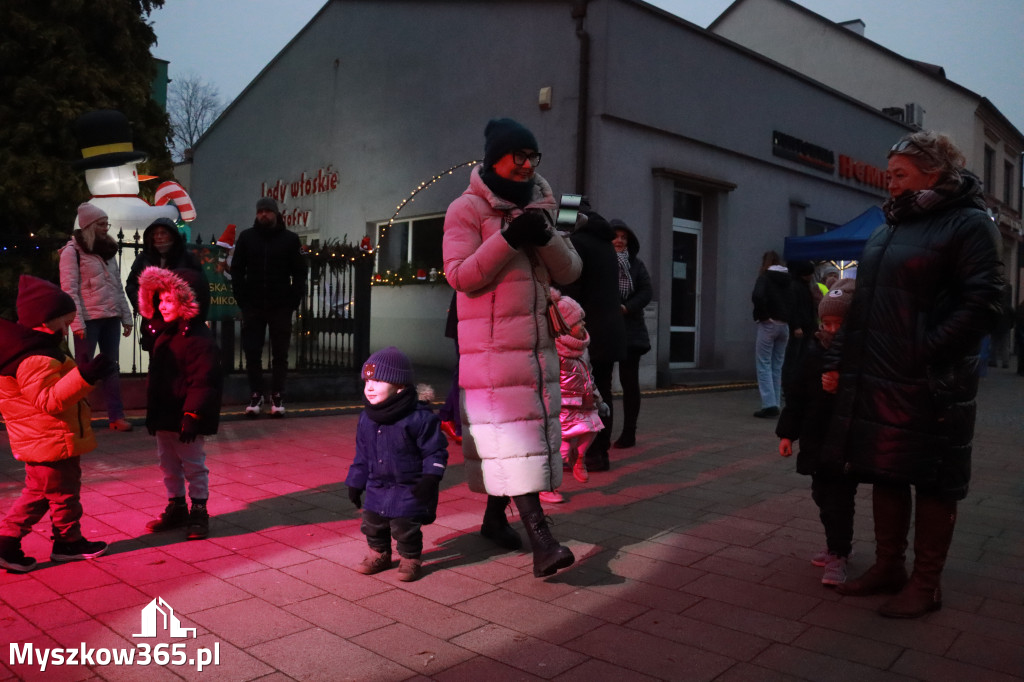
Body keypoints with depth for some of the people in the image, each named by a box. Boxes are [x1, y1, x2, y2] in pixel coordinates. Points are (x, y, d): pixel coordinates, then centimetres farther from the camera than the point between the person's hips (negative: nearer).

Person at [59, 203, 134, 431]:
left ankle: (116, 416, 9)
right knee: (83, 368, 1)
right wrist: (77, 322, -17)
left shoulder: (108, 250, 15)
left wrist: (126, 317, 10)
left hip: (111, 318, 6)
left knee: (111, 367, 6)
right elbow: (69, 289, -11)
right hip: (89, 318, -6)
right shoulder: (72, 251, -5)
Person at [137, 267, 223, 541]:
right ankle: (176, 508, 32)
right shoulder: (163, 334, 10)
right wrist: (152, 413, 17)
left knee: (194, 465, 3)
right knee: (168, 464, 18)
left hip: (184, 418, -9)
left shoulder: (199, 338, -19)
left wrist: (192, 415, -25)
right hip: (164, 415, 9)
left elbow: (203, 381, -23)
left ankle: (198, 512, 15)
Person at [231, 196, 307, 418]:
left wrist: (294, 302, -6)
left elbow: (299, 273, 2)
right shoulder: (246, 237, 6)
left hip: (281, 306, -1)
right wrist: (241, 299, -2)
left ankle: (278, 397, 12)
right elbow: (237, 270, 7)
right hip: (253, 306, 1)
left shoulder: (290, 239, 2)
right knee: (252, 353, 2)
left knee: (280, 354, 4)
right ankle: (255, 396, 13)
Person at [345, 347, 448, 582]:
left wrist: (430, 479, -20)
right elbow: (362, 455, 13)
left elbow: (435, 451, -12)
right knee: (372, 524, 14)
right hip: (377, 487, 6)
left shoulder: (419, 417, -19)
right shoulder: (367, 418, 1)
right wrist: (355, 483, 13)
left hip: (408, 489, -6)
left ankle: (410, 560, 23)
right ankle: (379, 555, 39)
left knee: (405, 527, -2)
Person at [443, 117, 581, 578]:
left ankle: (495, 516, 27)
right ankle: (540, 538, -12)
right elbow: (460, 275, -13)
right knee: (510, 434, -10)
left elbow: (569, 272, 9)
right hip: (492, 345, -7)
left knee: (530, 428, 10)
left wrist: (547, 238, -10)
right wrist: (508, 239, -21)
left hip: (537, 341, 7)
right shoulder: (467, 209, -3)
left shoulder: (540, 207, 15)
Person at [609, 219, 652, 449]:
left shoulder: (636, 265, 8)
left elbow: (647, 292, -2)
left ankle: (629, 433, 11)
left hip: (630, 330, 1)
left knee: (629, 381, 3)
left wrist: (626, 308, -16)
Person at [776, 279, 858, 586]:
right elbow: (796, 394, 4)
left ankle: (838, 555, 9)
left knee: (839, 500, -2)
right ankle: (838, 543, 34)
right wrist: (787, 432, 4)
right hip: (816, 440, 5)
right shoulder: (814, 351, 1)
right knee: (822, 495, 16)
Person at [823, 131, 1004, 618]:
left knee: (933, 483, 5)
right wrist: (837, 360, 13)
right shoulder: (891, 227, 18)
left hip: (927, 386, -7)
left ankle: (926, 583, 17)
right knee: (884, 474, 13)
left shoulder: (968, 224, -4)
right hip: (875, 381, 7)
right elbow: (863, 304, 20)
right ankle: (888, 567, 27)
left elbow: (979, 304, -13)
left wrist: (924, 355, -20)